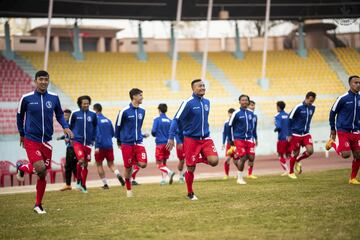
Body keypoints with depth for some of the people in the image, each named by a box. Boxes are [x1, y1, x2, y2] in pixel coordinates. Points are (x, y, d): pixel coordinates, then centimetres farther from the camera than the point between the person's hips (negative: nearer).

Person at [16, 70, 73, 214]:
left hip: (46, 141, 3)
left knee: (43, 174, 7)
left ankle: (38, 205, 22)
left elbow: (59, 115, 15)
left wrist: (66, 127, -3)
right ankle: (22, 168, 13)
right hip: (31, 140, -3)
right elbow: (19, 116, 9)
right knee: (40, 168, -21)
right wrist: (22, 134, 15)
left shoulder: (54, 98, 2)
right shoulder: (26, 98, -6)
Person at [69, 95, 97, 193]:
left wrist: (93, 139, 11)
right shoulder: (75, 114, -3)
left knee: (85, 164, 8)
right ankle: (79, 180, 2)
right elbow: (70, 126, 9)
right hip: (77, 141, -3)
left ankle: (83, 185, 21)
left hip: (88, 143, 3)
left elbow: (95, 127, 14)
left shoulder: (93, 115, 1)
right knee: (81, 160, -20)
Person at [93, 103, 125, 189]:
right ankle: (118, 175, -19)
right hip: (109, 145, 5)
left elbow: (97, 134, -18)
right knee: (111, 164, 10)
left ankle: (105, 184, 6)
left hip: (100, 146, -5)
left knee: (99, 165, 9)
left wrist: (97, 146, -18)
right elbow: (112, 133, 15)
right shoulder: (108, 120, 11)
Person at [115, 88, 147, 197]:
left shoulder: (142, 111, 6)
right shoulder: (125, 111, -10)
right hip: (127, 143, -4)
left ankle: (134, 162, 21)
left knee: (143, 164, -13)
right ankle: (128, 190, 20)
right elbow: (118, 126, 1)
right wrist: (119, 142, 9)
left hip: (138, 142, 4)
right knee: (128, 167, 3)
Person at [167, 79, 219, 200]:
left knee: (214, 161, -17)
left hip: (205, 138, 4)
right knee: (191, 168, 1)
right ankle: (190, 193, 21)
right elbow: (176, 120, -12)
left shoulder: (206, 102, 6)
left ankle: (199, 159, 16)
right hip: (191, 139, -4)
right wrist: (171, 138, -17)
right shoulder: (188, 103, -12)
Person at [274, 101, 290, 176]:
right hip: (289, 137, 5)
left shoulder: (277, 116, -10)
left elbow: (278, 127, -21)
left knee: (281, 155, 9)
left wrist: (275, 130, 0)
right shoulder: (288, 115, 7)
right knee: (288, 154, 13)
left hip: (282, 138, -5)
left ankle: (286, 170, 2)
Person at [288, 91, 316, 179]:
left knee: (310, 151, -13)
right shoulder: (298, 107, -15)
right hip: (296, 134, -5)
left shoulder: (312, 108, 2)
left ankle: (297, 161, 16)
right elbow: (290, 119, -9)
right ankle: (291, 172, 21)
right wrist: (290, 135, -9)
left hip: (306, 134, 5)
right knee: (295, 153, 2)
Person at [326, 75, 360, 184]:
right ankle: (332, 143, 15)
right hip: (343, 131, -5)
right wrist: (333, 129, 2)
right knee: (346, 154, -14)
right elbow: (332, 113, -1)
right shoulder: (343, 98, -10)